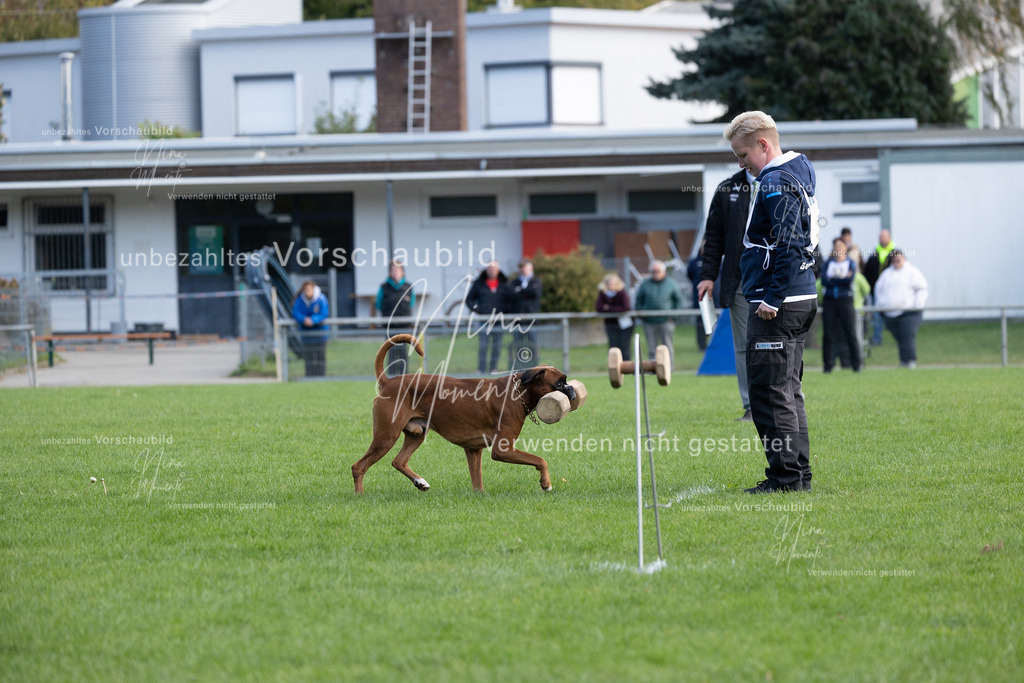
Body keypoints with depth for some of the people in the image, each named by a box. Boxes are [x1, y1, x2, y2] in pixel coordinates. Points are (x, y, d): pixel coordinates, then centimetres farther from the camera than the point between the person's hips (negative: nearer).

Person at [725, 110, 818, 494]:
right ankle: (799, 474, 17)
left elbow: (788, 246, -23)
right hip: (801, 298, 11)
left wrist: (773, 299, -23)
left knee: (770, 392, -8)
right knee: (788, 392, 14)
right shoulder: (797, 174, 17)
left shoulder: (776, 184, -14)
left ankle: (786, 476, -8)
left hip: (777, 306, -11)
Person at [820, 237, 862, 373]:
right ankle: (828, 365, 4)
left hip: (845, 300, -2)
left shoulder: (851, 263, 7)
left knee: (851, 334, -5)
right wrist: (842, 279, -9)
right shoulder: (828, 263, 12)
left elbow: (850, 280, -11)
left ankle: (856, 365, 0)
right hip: (829, 300, 2)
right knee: (829, 334, -1)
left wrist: (832, 279, -8)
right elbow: (824, 280, -5)